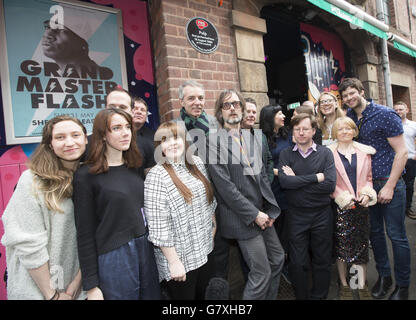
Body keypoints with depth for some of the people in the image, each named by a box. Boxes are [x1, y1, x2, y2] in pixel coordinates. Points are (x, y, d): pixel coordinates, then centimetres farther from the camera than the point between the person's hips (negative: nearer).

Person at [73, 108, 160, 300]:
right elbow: (85, 234, -9)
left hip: (145, 249, 5)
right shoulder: (86, 176, -10)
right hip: (113, 257, -5)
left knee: (151, 295, 18)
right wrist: (91, 286, -7)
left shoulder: (135, 167, 5)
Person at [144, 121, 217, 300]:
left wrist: (213, 226, 16)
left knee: (205, 295, 22)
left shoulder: (197, 163, 2)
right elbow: (159, 227, -19)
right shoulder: (156, 177, -18)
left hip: (205, 249, 6)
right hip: (179, 258, -6)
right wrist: (174, 261, -17)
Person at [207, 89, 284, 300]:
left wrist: (270, 209, 1)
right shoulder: (214, 141, -13)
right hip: (242, 219, -7)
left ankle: (270, 297, 42)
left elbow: (262, 175, 11)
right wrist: (254, 214, -16)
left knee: (278, 258, 20)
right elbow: (224, 185, -18)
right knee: (261, 273, 1)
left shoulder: (254, 139, 10)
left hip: (262, 213, 8)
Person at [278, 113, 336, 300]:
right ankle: (301, 296, 32)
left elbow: (330, 185, -14)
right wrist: (316, 177, -16)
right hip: (296, 215, 0)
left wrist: (296, 180, -14)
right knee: (297, 263, 9)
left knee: (322, 261, 13)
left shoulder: (325, 153, -1)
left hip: (321, 214, 0)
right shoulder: (285, 154, 0)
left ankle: (319, 296, 35)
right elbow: (284, 181, -16)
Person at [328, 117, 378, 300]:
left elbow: (369, 177, 12)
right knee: (341, 245, 4)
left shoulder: (364, 151, 8)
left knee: (362, 244, 10)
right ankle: (344, 285, 22)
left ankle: (362, 285, 26)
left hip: (361, 204, 3)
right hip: (341, 206, -3)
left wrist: (367, 193, -5)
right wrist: (343, 198, -13)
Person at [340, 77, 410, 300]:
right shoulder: (350, 117, 6)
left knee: (396, 235, 4)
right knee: (375, 232, 14)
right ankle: (384, 276, 31)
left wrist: (389, 186, -16)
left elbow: (401, 152, -11)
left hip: (389, 183, -5)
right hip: (367, 184, 5)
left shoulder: (385, 114, -10)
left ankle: (402, 285, 21)